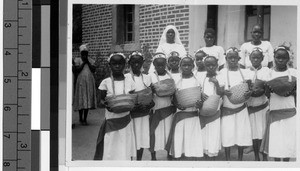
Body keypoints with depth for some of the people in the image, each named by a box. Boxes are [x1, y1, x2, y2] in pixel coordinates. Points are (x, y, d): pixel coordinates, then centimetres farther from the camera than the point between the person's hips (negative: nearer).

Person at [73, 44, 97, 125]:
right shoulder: (78, 61, 4)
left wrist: (88, 62, -6)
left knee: (88, 100, 1)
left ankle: (85, 119, 9)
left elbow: (93, 69, -2)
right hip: (81, 82, -2)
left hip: (89, 82, 2)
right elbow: (76, 70, -9)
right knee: (81, 100, -3)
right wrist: (83, 63, -8)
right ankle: (81, 118, 10)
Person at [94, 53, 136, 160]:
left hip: (126, 119, 2)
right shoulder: (106, 82, -5)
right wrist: (107, 105, -20)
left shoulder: (129, 81, -1)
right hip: (111, 121, -1)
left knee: (126, 151, 7)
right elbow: (102, 99, 2)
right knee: (110, 152, 1)